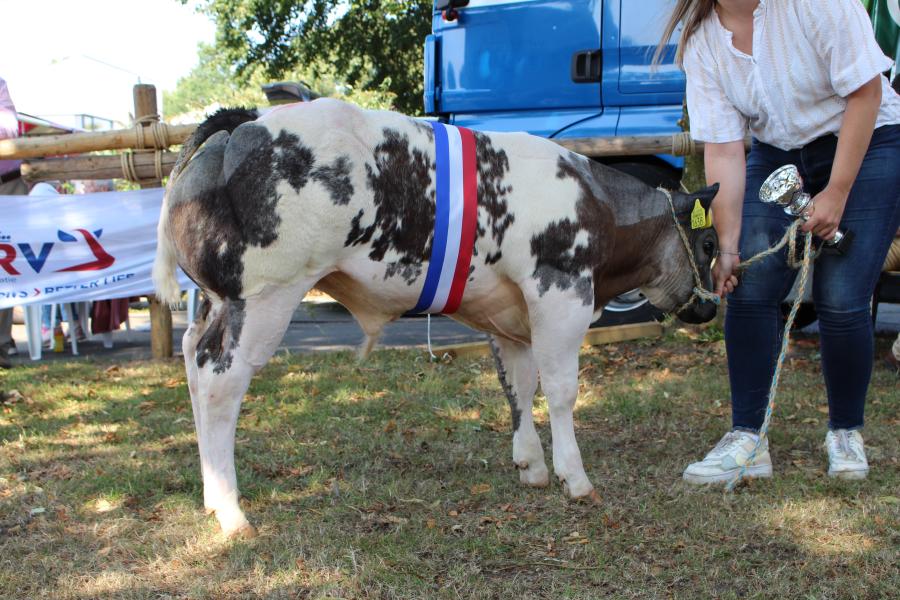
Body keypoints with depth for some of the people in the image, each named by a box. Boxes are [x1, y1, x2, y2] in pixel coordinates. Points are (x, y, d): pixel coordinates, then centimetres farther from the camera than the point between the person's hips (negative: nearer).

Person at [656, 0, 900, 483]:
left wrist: (836, 194, -19)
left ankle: (845, 434, 12)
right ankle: (747, 441, 0)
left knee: (840, 301, -11)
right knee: (748, 291, -9)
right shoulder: (702, 42, -9)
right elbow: (723, 150, -11)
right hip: (779, 156, 4)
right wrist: (727, 247, -17)